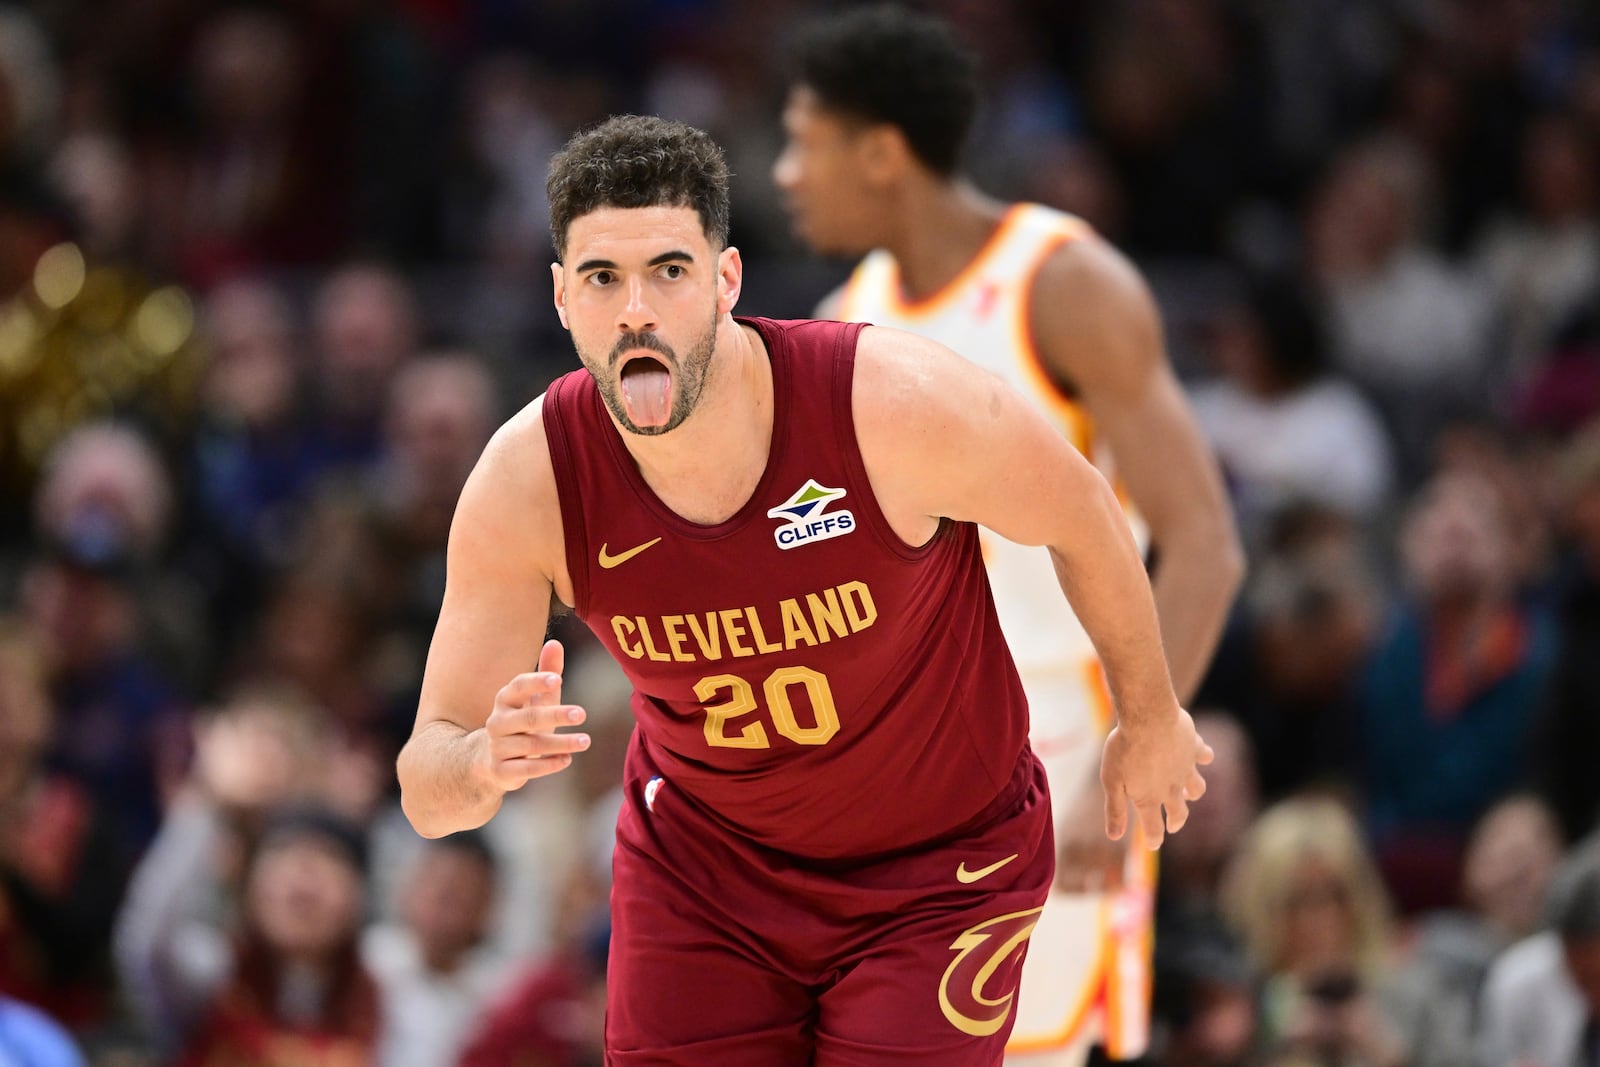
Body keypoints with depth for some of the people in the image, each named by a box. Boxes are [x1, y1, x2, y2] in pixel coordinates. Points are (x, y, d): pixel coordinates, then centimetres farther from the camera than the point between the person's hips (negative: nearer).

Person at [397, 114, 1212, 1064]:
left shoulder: (897, 405, -30)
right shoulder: (526, 484, -22)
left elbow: (1084, 519, -8)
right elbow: (427, 794, -18)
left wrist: (1150, 718, 8)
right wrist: (484, 764, -43)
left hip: (940, 870, -2)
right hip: (700, 860, 2)